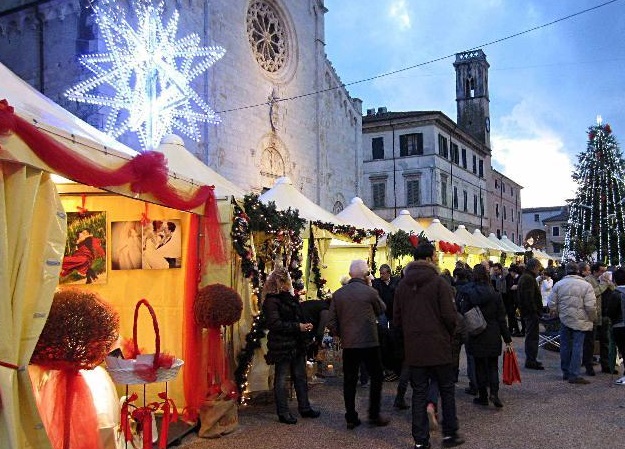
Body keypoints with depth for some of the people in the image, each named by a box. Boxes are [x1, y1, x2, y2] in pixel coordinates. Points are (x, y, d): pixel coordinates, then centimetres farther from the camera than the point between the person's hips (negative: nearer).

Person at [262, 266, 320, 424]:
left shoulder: (290, 297, 13)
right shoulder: (271, 301, -14)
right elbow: (275, 324, -22)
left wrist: (306, 324, 2)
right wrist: (298, 327, -21)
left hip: (296, 344, 9)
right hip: (281, 346, -8)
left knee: (300, 376, 15)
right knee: (281, 379, 3)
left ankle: (304, 408, 26)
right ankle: (283, 413, 13)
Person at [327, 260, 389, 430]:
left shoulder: (338, 294, 0)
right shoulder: (370, 292, -11)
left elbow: (331, 322, 0)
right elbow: (381, 309, 9)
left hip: (348, 344, 3)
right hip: (370, 342, -3)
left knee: (349, 381, 10)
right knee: (376, 377, 12)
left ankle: (351, 418, 15)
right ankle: (374, 415, 14)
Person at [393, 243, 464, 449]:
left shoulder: (402, 285, 5)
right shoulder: (439, 283, -11)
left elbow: (396, 319, 7)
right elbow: (450, 316, -13)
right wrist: (449, 334, 6)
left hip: (413, 348, 4)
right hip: (438, 346, -4)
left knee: (419, 393, 10)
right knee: (446, 390, 13)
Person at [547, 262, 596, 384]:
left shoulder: (558, 284, 0)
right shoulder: (586, 285, -8)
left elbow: (552, 304, 3)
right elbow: (591, 306, -12)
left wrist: (556, 314, 21)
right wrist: (592, 318, 5)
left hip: (564, 319, 3)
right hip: (580, 321, -3)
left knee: (565, 346, 12)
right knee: (577, 347, -1)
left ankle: (566, 372, 22)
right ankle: (574, 375, -3)